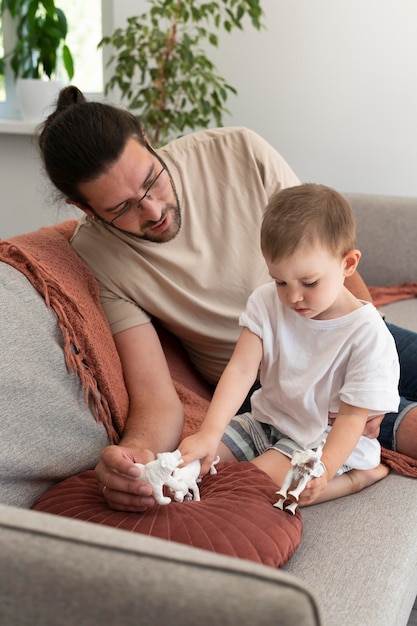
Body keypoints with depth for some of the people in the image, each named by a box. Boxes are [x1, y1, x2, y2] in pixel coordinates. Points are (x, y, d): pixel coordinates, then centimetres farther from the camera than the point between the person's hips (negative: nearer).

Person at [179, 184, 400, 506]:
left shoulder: (367, 332, -21)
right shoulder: (266, 302, -8)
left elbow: (352, 416, -20)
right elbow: (241, 370, -16)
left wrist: (324, 468, -37)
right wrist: (209, 433, -29)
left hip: (326, 438, -6)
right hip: (266, 420, 7)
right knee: (192, 460, -5)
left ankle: (358, 477, -6)